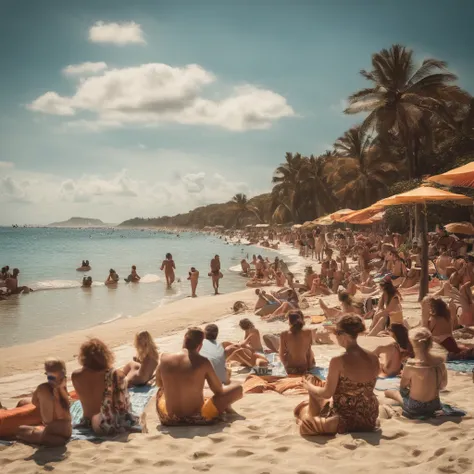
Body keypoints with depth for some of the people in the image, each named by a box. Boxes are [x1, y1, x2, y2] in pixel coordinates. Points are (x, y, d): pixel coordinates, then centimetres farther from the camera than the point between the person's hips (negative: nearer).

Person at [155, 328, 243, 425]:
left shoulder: (165, 359, -4)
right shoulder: (203, 362, -13)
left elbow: (159, 383, 15)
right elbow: (218, 390, -1)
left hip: (169, 419, 4)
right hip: (197, 418, -4)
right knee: (238, 388, 14)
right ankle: (225, 406, 39)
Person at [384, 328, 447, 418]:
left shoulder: (411, 365, -28)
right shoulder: (440, 361, -14)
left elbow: (403, 388, -12)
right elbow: (442, 386, 1)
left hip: (414, 409, -4)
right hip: (434, 405, 4)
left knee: (388, 392, 19)